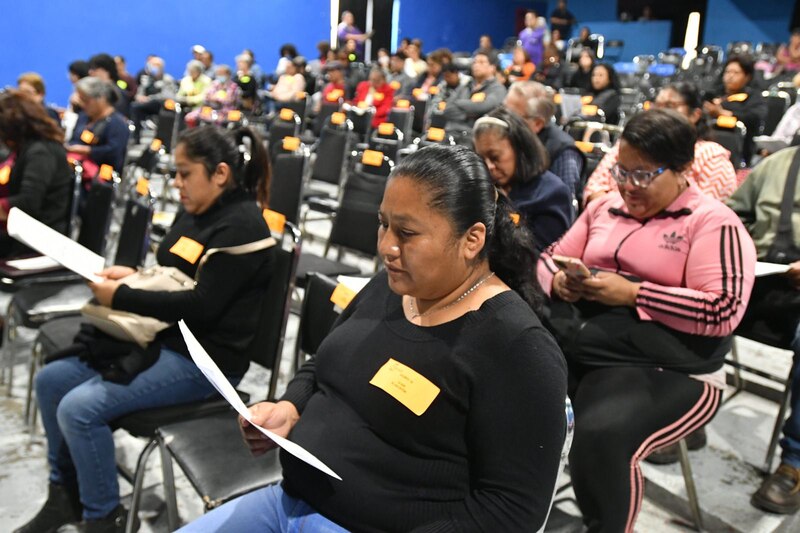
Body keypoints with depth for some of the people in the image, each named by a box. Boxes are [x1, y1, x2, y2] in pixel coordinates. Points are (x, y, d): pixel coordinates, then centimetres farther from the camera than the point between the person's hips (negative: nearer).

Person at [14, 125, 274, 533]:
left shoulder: (240, 227, -18)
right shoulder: (196, 212, 10)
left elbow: (201, 307, -24)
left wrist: (120, 298, -17)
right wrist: (132, 275, 3)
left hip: (202, 359, -10)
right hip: (160, 338, 10)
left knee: (79, 408, -19)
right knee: (51, 380, 6)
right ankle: (65, 493, 22)